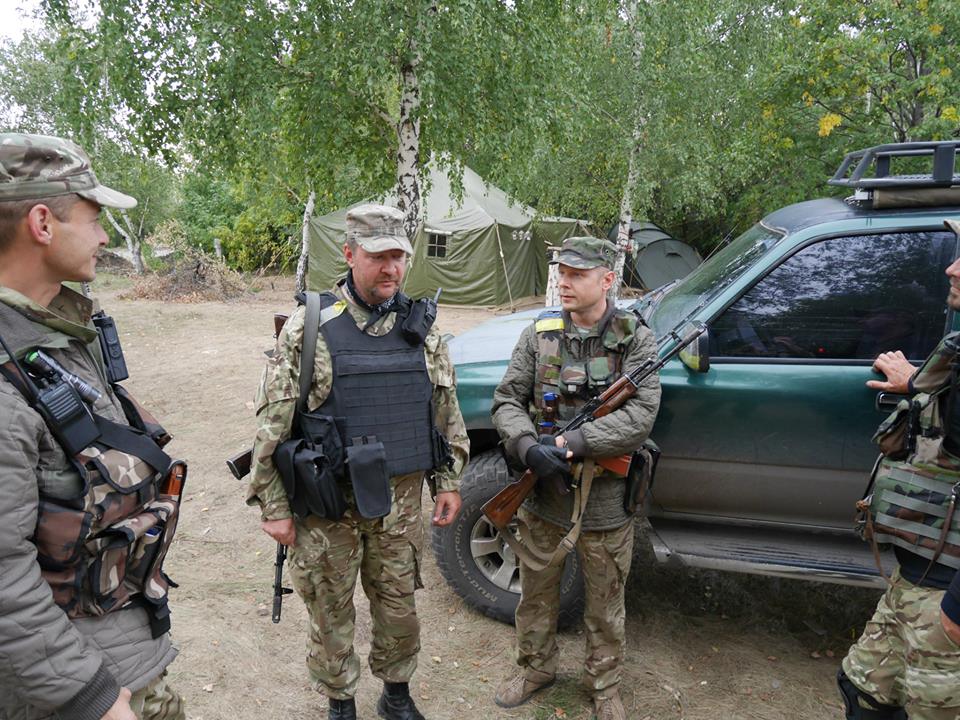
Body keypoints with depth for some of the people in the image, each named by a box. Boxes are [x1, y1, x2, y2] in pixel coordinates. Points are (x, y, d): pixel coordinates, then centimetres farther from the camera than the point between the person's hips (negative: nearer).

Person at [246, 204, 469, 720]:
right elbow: (272, 422, -7)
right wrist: (273, 506, -8)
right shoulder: (308, 328, -9)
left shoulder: (422, 328, 3)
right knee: (331, 612, 13)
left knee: (399, 606, 17)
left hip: (400, 502, 3)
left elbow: (447, 411, 10)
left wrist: (448, 480, 8)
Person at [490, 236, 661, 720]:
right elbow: (507, 400, -2)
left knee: (605, 606, 17)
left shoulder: (635, 339, -9)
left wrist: (573, 443, -25)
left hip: (605, 502, -2)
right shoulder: (539, 334, -2)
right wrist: (529, 448, -21)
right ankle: (536, 668, 45)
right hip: (541, 495, 2)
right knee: (537, 594, 20)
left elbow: (641, 417, -18)